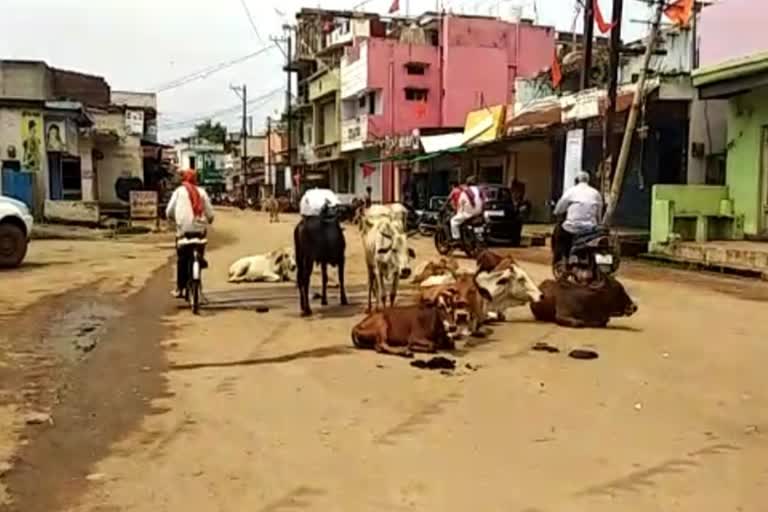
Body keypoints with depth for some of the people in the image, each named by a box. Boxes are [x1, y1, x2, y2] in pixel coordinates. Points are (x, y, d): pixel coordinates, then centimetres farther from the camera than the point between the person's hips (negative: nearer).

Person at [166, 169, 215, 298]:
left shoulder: (179, 191, 6)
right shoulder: (202, 192, 9)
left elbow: (169, 211, 2)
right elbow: (210, 212, 3)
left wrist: (174, 219, 23)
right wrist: (208, 221, 24)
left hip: (184, 229, -1)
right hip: (200, 229, 1)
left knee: (182, 260, 6)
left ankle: (180, 289, 4)